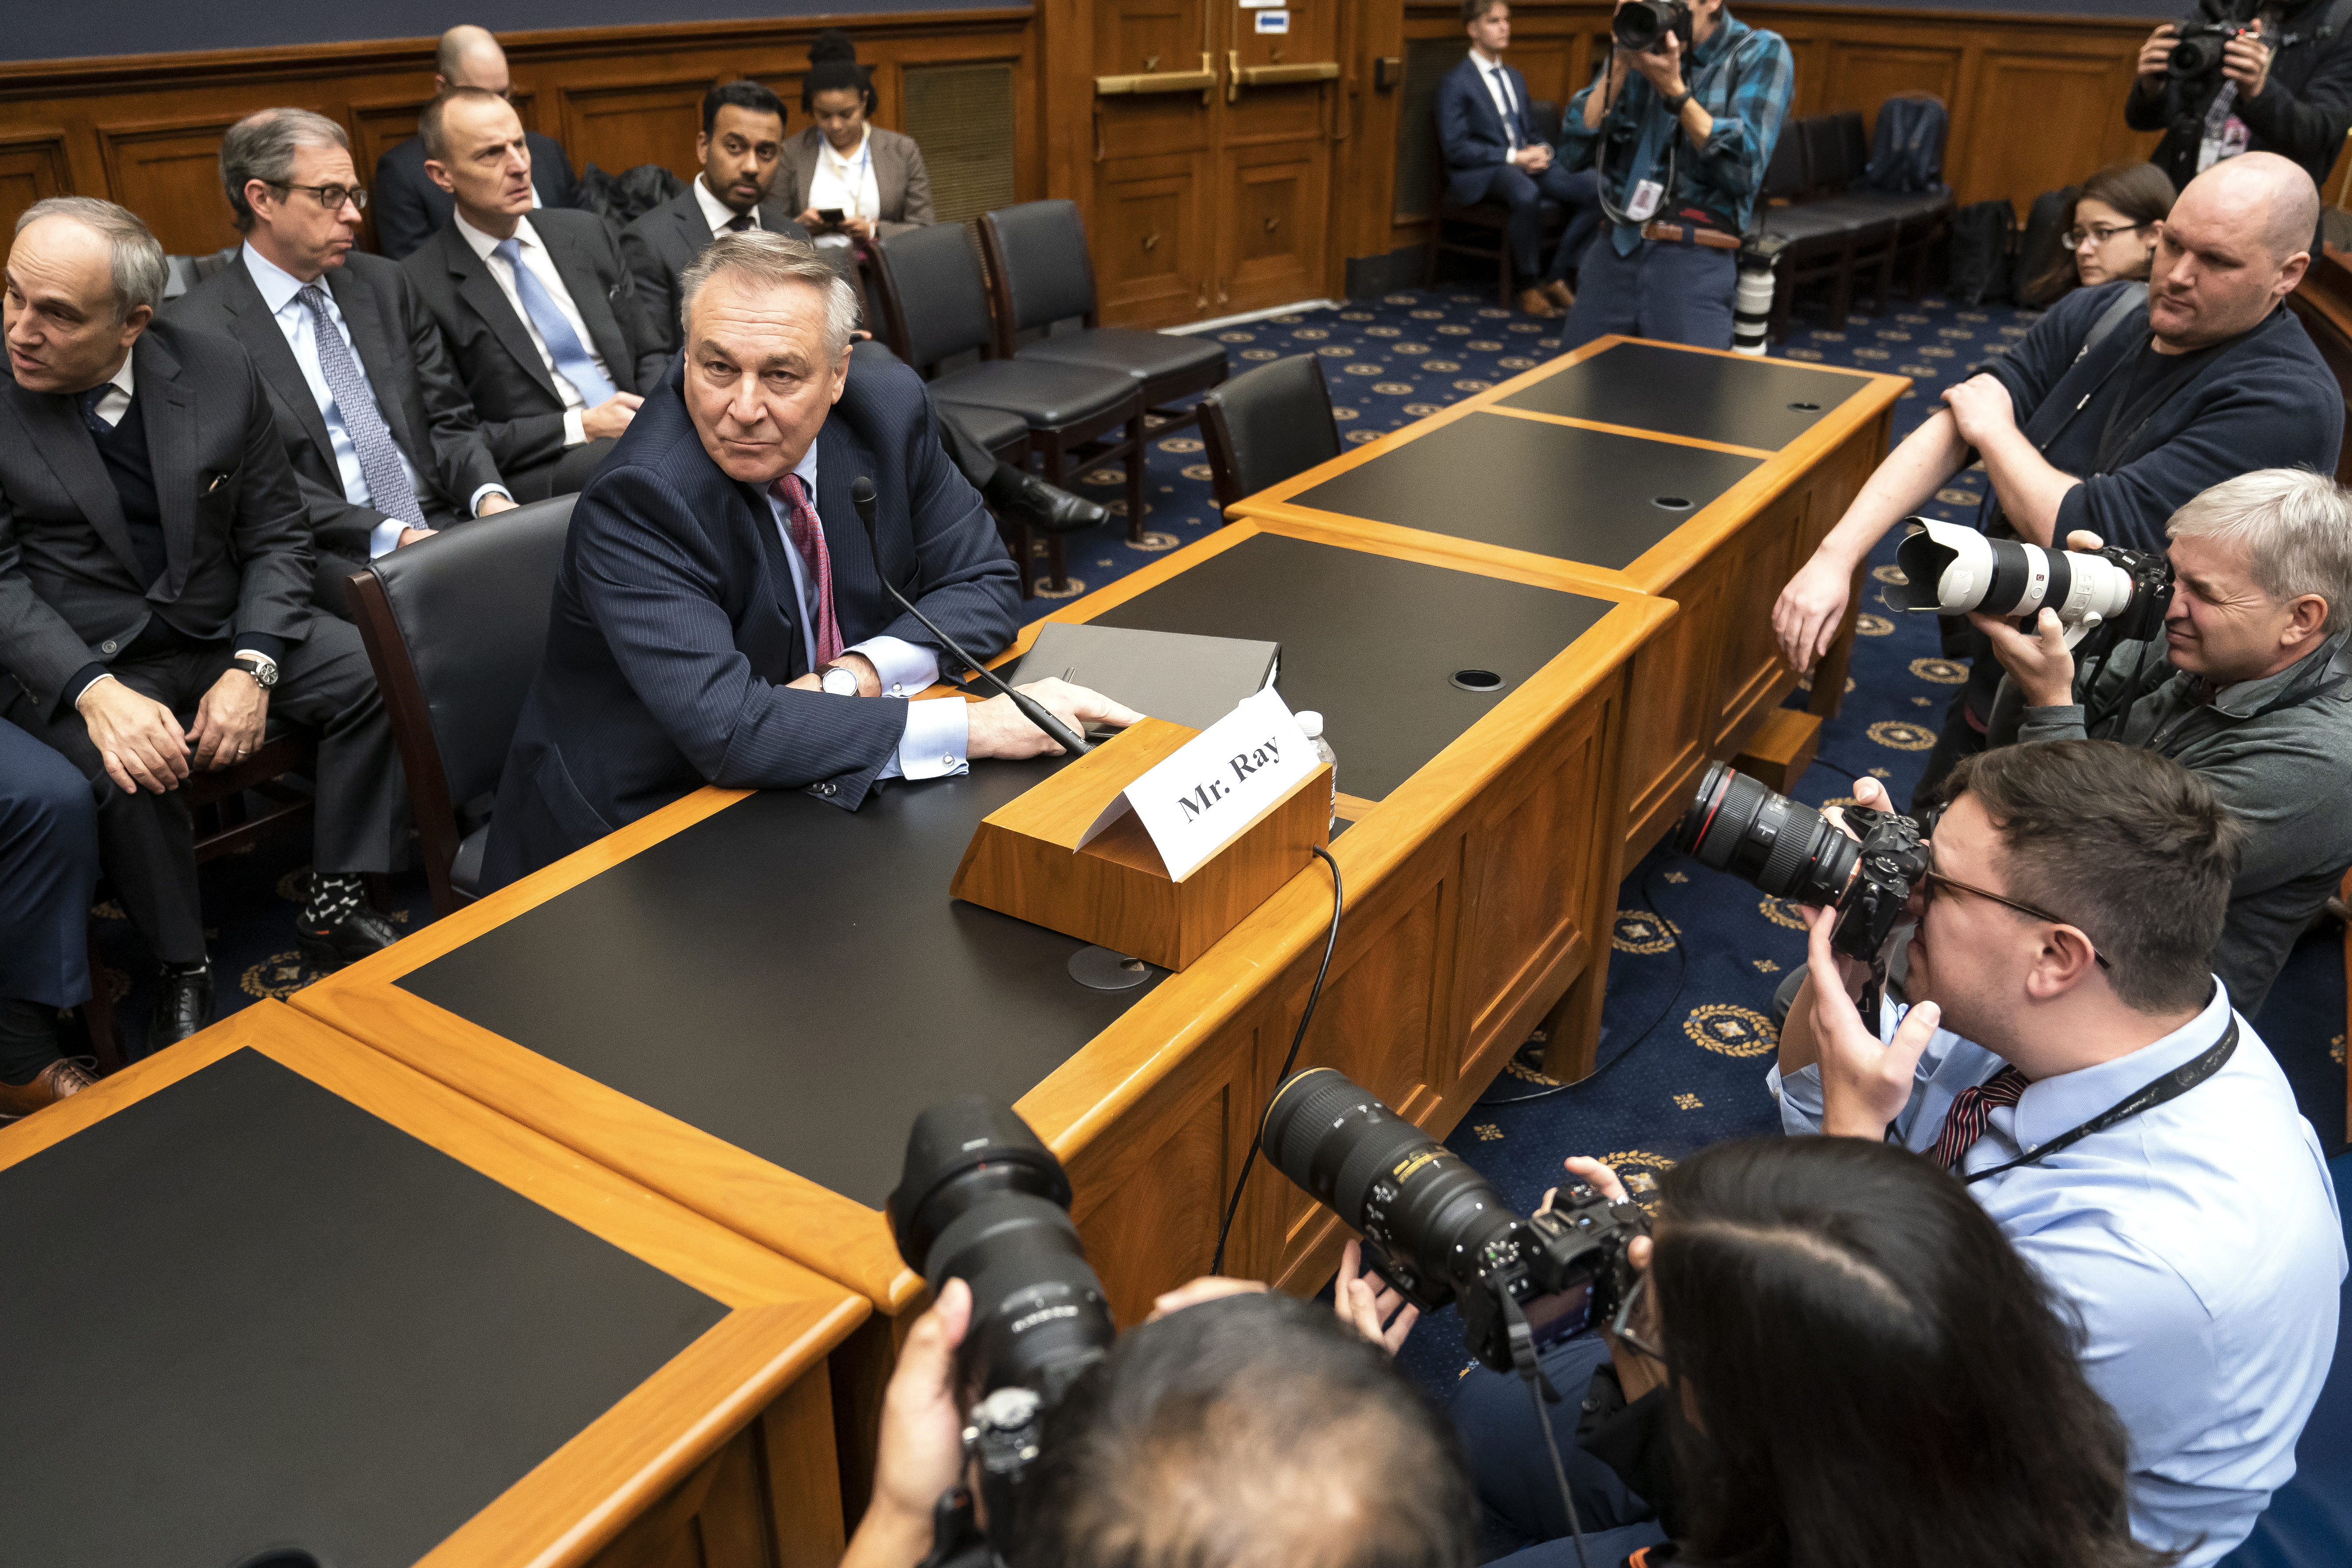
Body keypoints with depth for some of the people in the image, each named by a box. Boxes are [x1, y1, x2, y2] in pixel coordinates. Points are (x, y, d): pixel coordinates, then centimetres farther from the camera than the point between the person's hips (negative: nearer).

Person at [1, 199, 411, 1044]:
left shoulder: (219, 373, -5)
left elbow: (277, 535, 0)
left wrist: (251, 669, -15)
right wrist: (95, 691, -27)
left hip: (224, 629, 3)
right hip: (75, 657, -3)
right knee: (133, 775, -32)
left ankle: (333, 910, -4)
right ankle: (182, 972, -7)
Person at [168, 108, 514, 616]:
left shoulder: (384, 284, 16)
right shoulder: (197, 329, -1)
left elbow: (449, 419, 15)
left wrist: (489, 495, -6)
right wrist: (393, 535, -19)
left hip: (442, 520, 6)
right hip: (338, 556, -6)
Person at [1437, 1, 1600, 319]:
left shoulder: (1515, 77, 20)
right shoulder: (1456, 83, -3)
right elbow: (1455, 147, -11)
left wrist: (1541, 150, -1)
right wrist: (1514, 157, -17)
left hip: (1526, 163, 7)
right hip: (1480, 174, -7)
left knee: (1595, 189, -18)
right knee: (1526, 194, -41)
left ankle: (1556, 277, -8)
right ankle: (1529, 285, -22)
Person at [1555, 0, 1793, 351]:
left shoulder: (1761, 53, -1)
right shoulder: (1638, 48, 9)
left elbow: (1745, 172, -12)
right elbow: (1574, 153, 2)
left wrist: (1673, 89, -15)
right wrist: (1619, 65, -9)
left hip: (1695, 258, -4)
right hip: (1615, 247, 4)